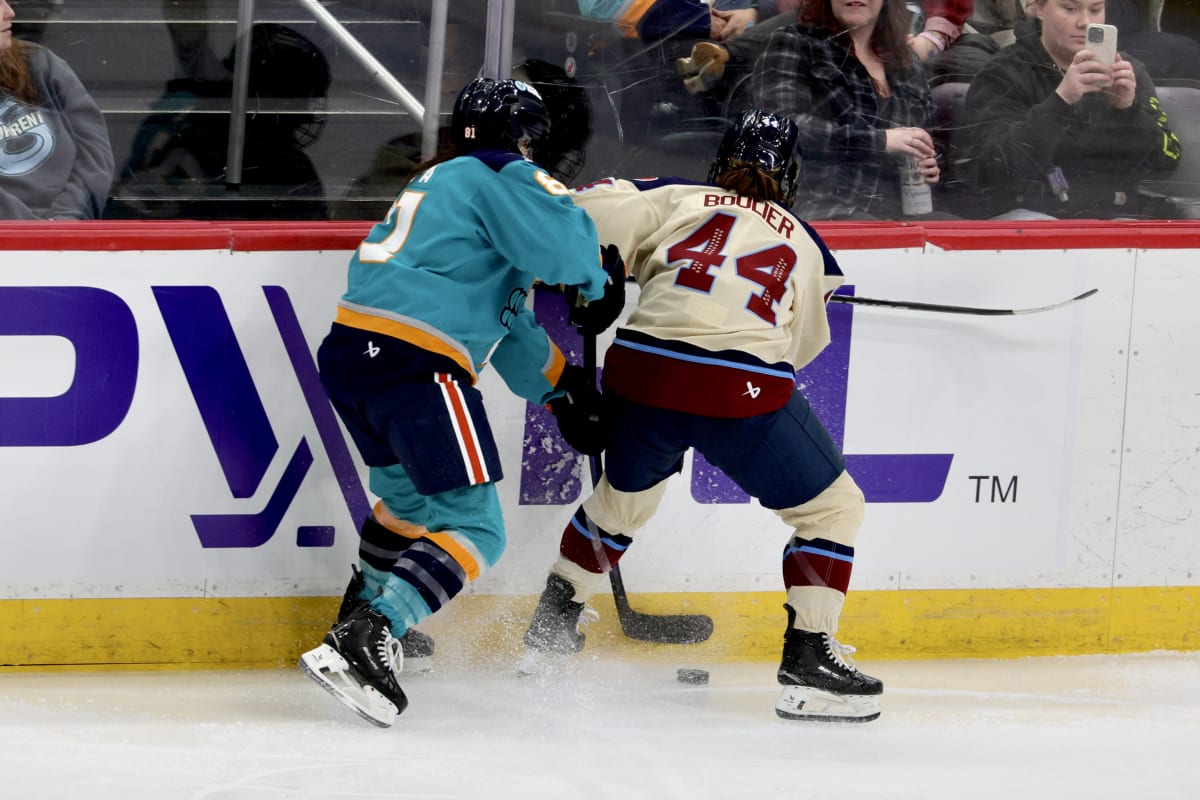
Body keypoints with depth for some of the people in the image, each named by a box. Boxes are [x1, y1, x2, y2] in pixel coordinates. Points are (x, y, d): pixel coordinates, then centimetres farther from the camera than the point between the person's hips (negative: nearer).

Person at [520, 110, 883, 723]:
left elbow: (589, 217, 3)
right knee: (833, 508, 16)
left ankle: (548, 633, 37)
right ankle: (807, 662, 5)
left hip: (642, 374, 3)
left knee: (623, 499, 31)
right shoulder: (805, 244, 22)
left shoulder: (675, 198, 18)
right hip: (745, 394, -2)